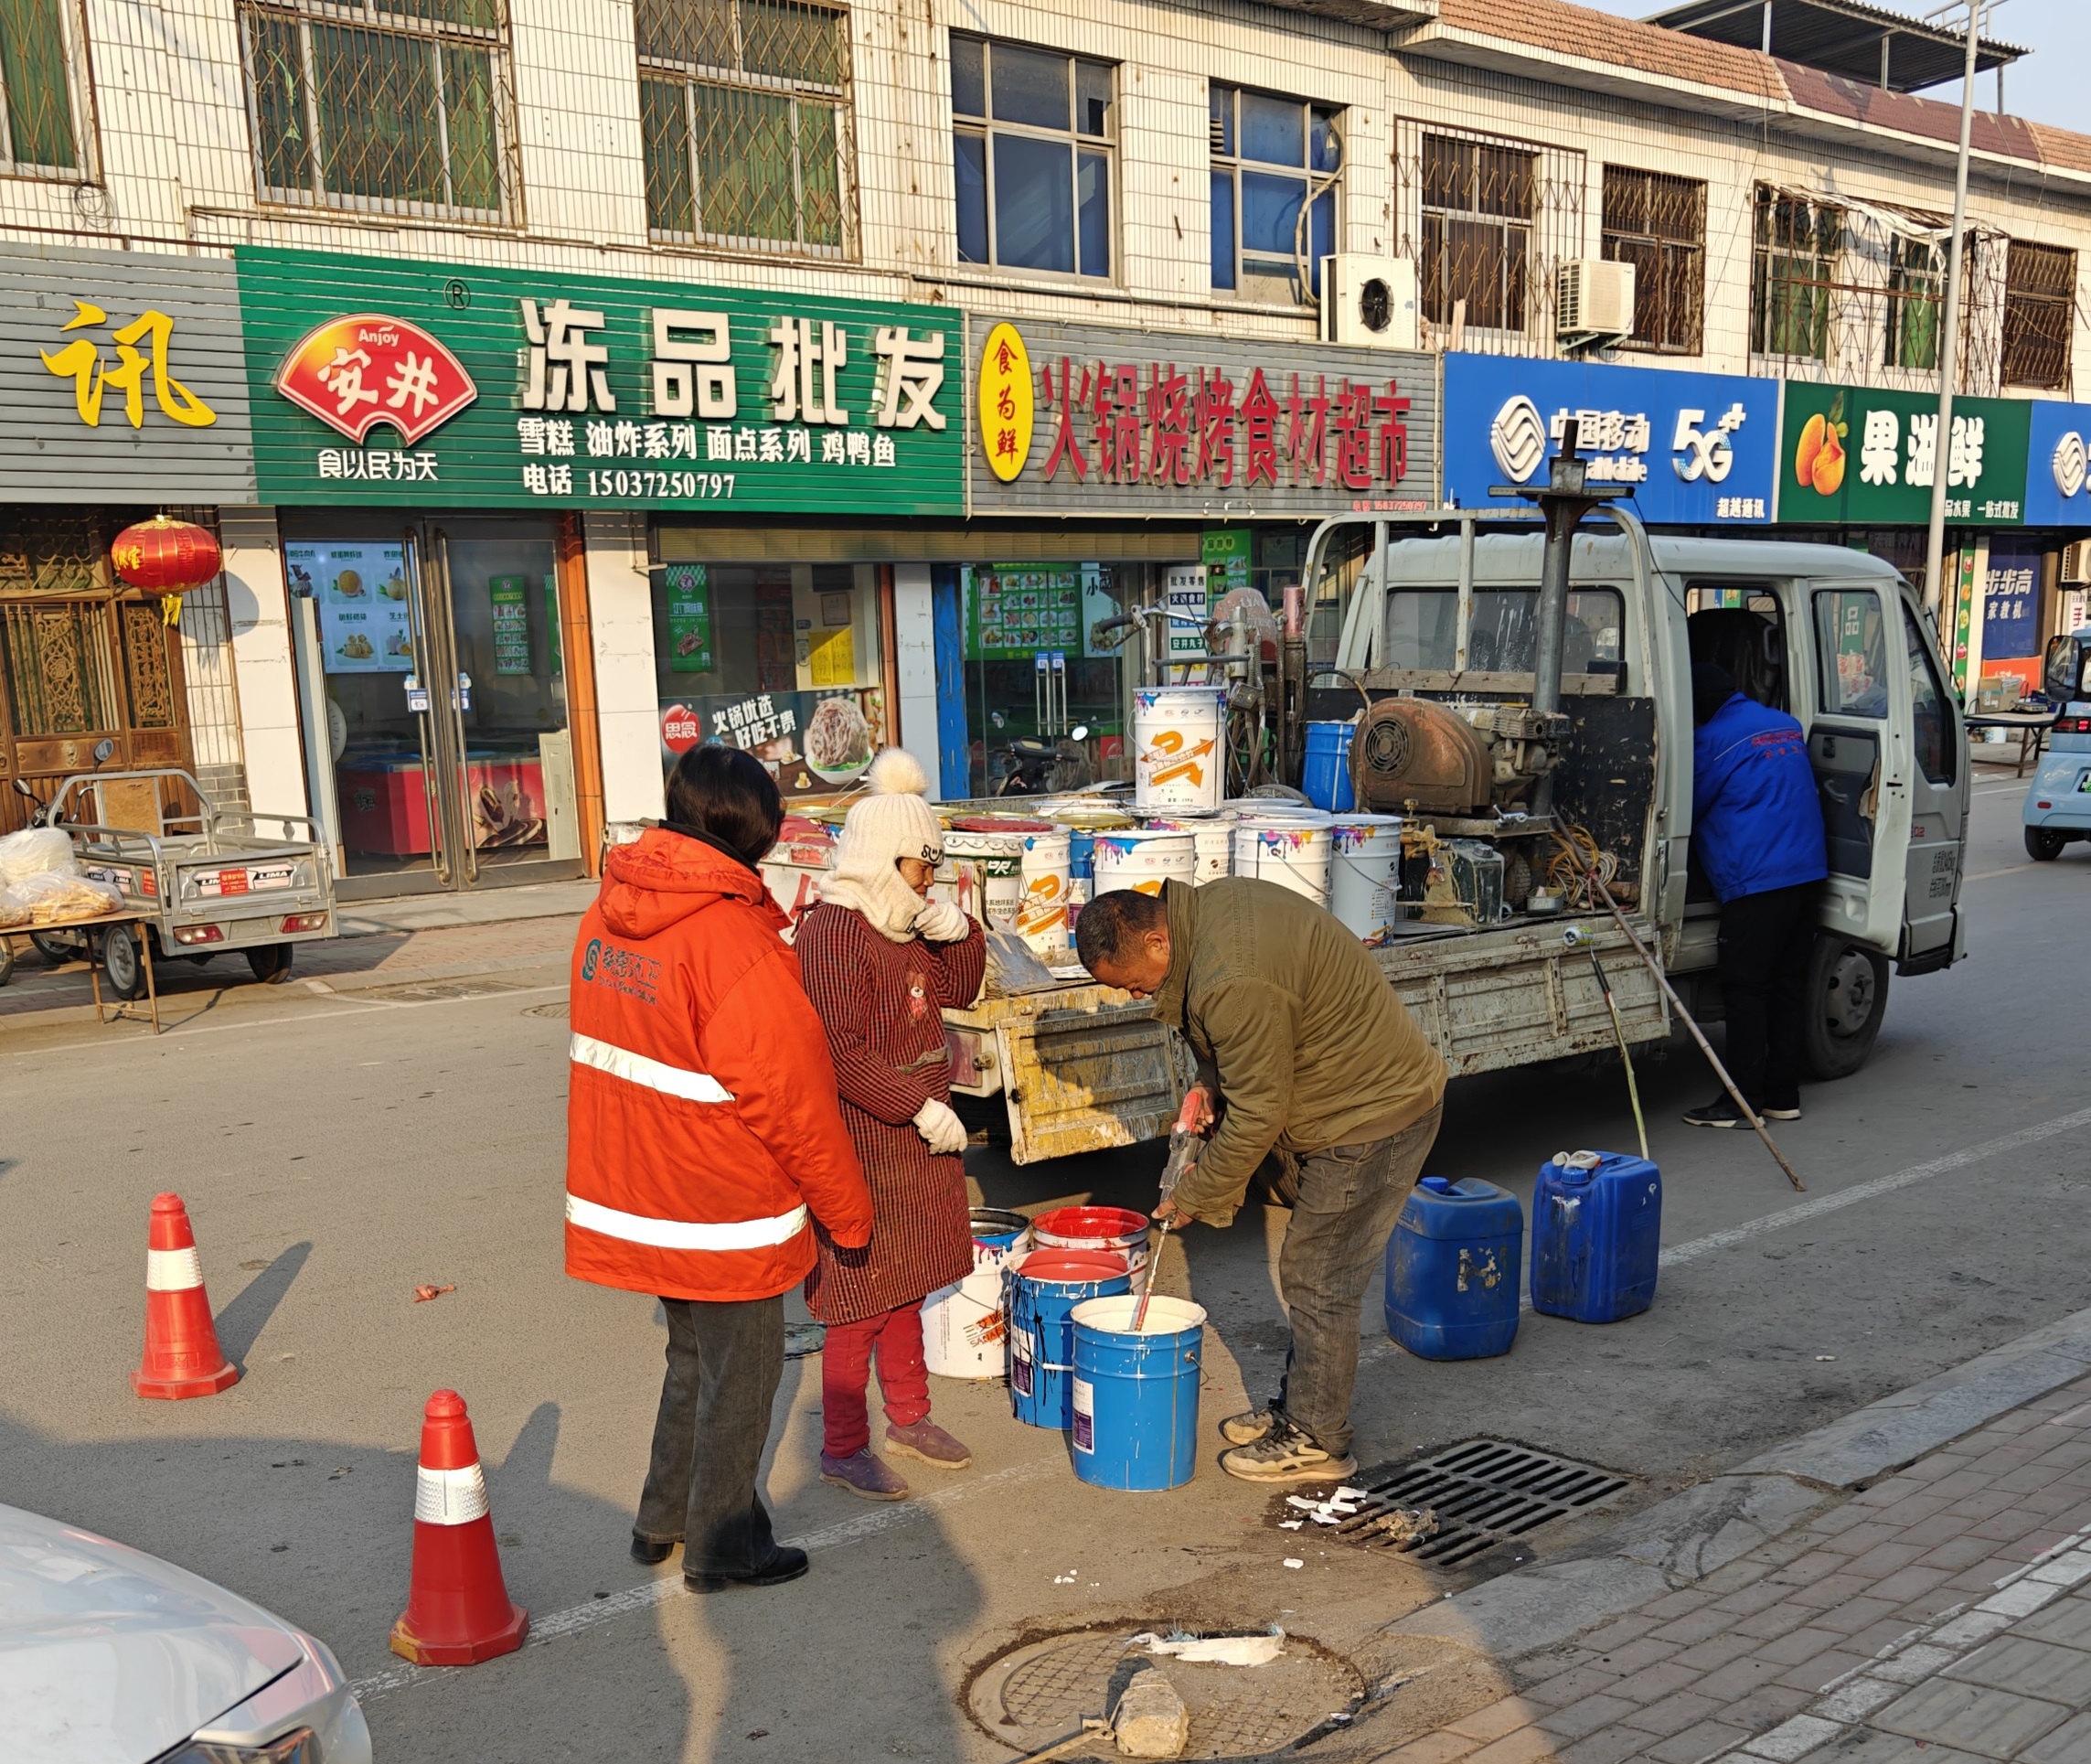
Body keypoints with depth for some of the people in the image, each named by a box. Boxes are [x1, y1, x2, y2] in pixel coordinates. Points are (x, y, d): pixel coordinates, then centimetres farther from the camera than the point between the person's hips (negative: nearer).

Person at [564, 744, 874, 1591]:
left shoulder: (606, 913, 0)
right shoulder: (733, 941, -24)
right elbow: (792, 1100, -19)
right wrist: (848, 1210, -7)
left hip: (635, 1199, 8)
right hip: (723, 1210, -8)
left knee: (694, 1356, 25)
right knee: (739, 1374, 11)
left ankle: (662, 1518, 38)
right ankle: (723, 1547, 25)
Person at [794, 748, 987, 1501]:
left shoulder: (906, 923, 9)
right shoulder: (834, 930, -20)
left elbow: (956, 991, 16)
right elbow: (844, 1051, -24)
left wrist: (960, 933, -3)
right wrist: (922, 1108, -22)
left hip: (918, 1131, 9)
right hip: (863, 1141, -9)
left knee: (907, 1285, 20)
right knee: (862, 1297, 0)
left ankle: (909, 1416, 35)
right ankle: (844, 1447, 13)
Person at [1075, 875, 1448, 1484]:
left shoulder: (1233, 984, -31)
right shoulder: (1209, 903, 0)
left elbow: (1255, 1118, -23)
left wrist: (1195, 1195, -10)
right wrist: (1212, 1080, 3)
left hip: (1376, 1115, -11)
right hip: (1374, 1095, 11)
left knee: (1318, 1279, -1)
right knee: (1311, 1269, 19)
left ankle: (1317, 1440, 13)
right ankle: (1297, 1407, 32)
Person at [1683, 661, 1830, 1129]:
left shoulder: (1712, 739, -7)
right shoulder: (1788, 726, 16)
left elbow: (1689, 810, 3)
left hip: (1757, 880, -8)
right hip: (1808, 871, 8)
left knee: (1744, 990, -3)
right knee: (1789, 984, 11)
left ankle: (1742, 1102, -2)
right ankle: (1783, 1096, 16)